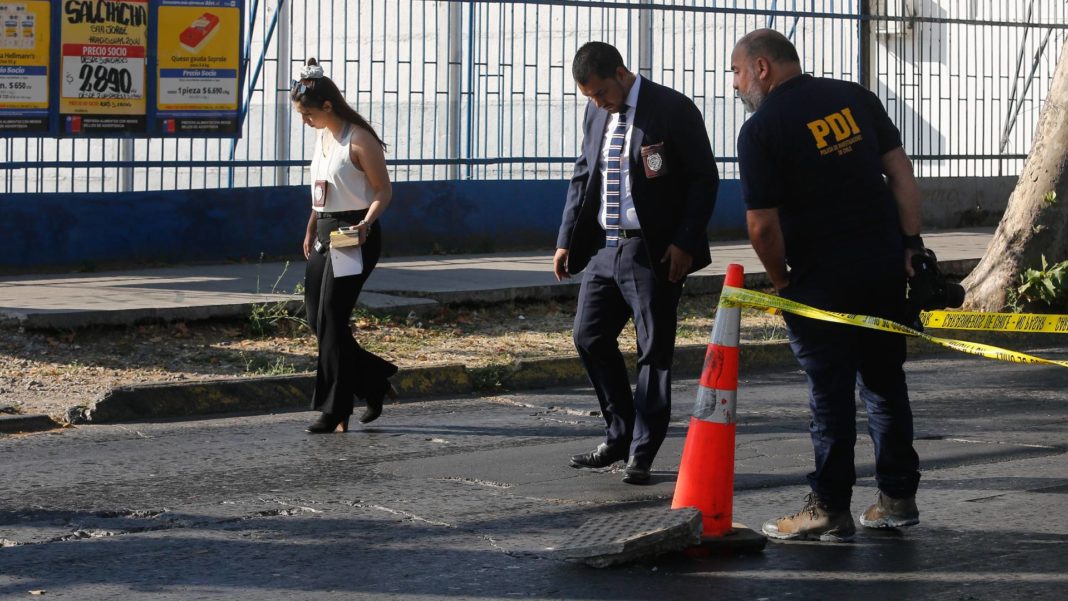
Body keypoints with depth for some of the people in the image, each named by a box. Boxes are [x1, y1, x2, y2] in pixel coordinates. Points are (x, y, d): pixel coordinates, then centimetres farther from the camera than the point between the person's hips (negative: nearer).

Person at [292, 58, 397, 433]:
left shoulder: (359, 141, -14)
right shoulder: (322, 137, 12)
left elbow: (383, 190, -12)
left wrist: (365, 223, -27)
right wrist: (311, 232, 22)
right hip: (325, 233, 9)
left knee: (330, 321, -8)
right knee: (317, 319, 7)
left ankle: (335, 412, -2)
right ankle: (375, 380, 21)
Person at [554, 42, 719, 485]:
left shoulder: (672, 109, -11)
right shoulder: (596, 113, 9)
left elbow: (704, 179, -10)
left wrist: (684, 243, -15)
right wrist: (567, 240, 10)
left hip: (654, 252, -7)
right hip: (604, 247, 7)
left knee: (654, 350, 0)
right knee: (590, 337, 8)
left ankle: (641, 453, 7)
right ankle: (619, 436, 23)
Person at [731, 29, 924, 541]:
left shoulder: (760, 130, -9)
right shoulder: (855, 98, 7)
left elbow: (763, 225, -11)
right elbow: (901, 174, 5)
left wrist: (781, 282, 3)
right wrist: (912, 244, 6)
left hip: (822, 280, -5)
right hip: (886, 267, 5)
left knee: (830, 393, 3)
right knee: (885, 381, 15)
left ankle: (830, 509, 8)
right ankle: (898, 498, 19)